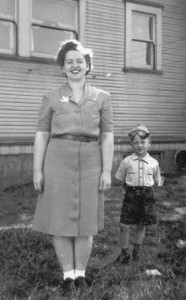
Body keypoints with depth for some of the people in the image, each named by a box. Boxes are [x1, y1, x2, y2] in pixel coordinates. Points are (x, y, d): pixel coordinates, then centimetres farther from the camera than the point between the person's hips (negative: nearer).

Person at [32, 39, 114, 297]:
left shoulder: (102, 97, 6)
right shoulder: (51, 98, 5)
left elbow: (107, 136, 3)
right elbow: (41, 135, 3)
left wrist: (107, 171, -4)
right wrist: (37, 170, -2)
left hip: (90, 164, 0)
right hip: (58, 162, 0)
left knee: (85, 221, 6)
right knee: (60, 220, 3)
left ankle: (81, 273, 24)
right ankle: (68, 275, 20)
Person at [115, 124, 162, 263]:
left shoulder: (153, 163, 1)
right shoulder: (127, 161, -2)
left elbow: (157, 182, 12)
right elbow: (122, 180, 7)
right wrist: (130, 190, 4)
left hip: (147, 195, 1)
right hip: (131, 195, -1)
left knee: (141, 226, 11)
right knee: (124, 225, -3)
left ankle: (137, 250, 32)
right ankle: (125, 252, 16)